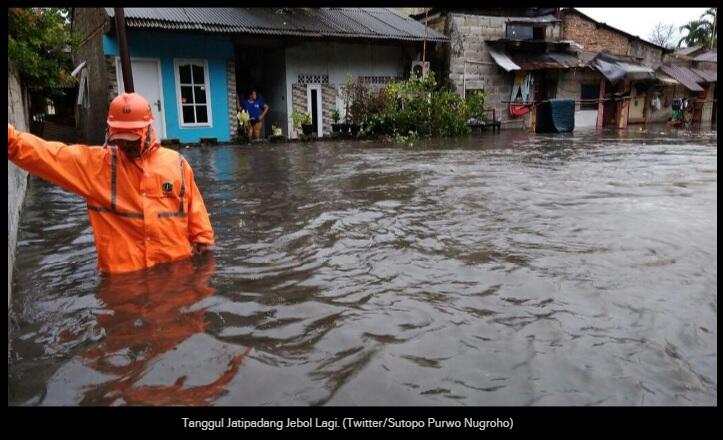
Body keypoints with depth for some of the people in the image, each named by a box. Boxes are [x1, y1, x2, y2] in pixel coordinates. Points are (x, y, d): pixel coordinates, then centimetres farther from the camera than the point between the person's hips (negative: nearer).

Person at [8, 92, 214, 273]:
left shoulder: (175, 163, 3)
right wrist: (10, 138, -23)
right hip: (123, 273, 0)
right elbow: (46, 155, -9)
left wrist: (202, 242, 6)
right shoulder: (96, 163, 0)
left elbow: (194, 207, 6)